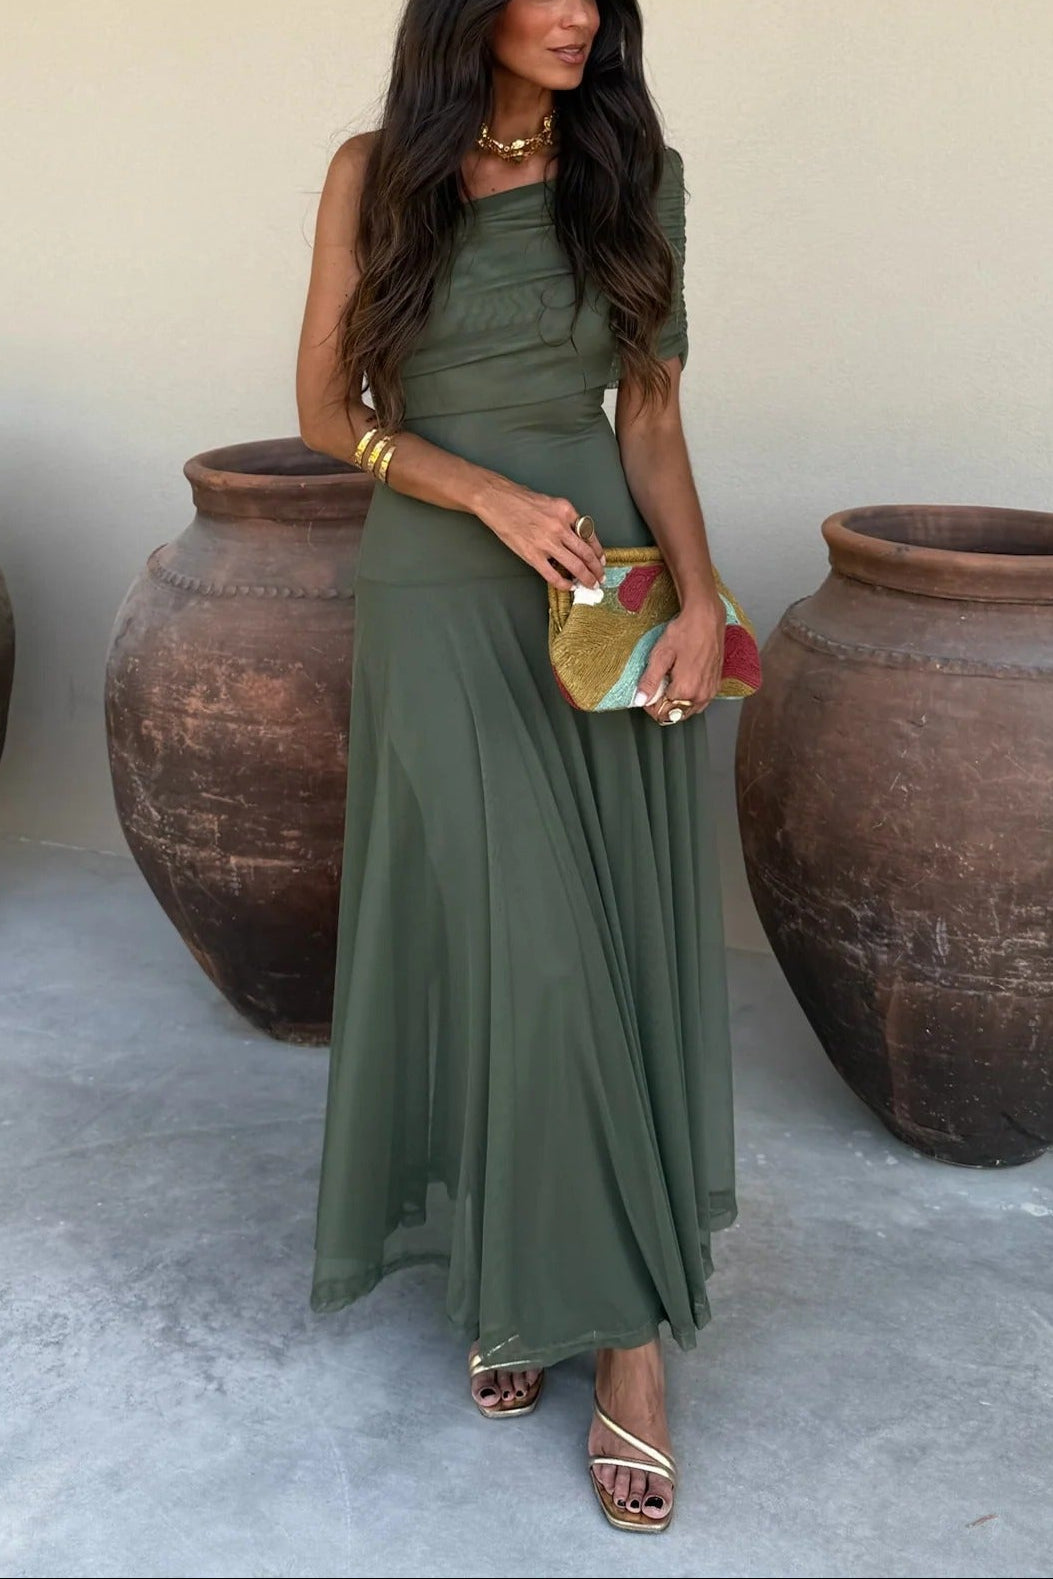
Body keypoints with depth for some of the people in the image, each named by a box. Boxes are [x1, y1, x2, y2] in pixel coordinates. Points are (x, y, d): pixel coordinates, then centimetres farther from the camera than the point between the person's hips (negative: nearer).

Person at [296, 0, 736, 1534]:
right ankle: (627, 1328, 5)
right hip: (440, 603, -2)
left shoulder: (634, 174, 5)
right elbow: (327, 406, 2)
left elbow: (652, 418, 5)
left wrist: (701, 599, -9)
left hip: (607, 593, 3)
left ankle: (533, 1274, 15)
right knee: (520, 949, -9)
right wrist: (496, 499, -13)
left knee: (615, 945, 1)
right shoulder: (377, 172, 1)